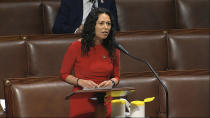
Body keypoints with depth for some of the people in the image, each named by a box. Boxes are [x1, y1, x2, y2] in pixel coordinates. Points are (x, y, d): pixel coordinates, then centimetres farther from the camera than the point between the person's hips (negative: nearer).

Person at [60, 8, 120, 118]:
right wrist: (80, 82, -16)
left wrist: (112, 82, -9)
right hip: (81, 104, -3)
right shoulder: (76, 47, -6)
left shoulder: (113, 49, 3)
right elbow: (64, 74, 0)